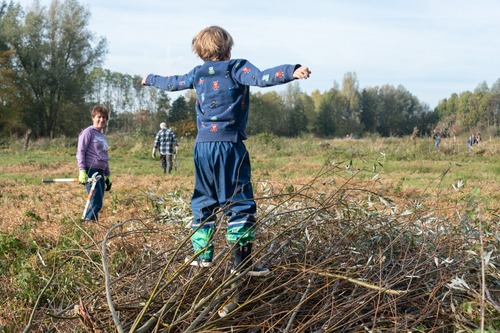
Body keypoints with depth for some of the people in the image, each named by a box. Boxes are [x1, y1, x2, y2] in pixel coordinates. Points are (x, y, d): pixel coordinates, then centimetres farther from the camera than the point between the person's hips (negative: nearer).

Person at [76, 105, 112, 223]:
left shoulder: (103, 136, 21)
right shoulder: (88, 132, -4)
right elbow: (80, 151, -10)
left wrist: (108, 176, 25)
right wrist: (82, 171, -18)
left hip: (100, 172, 8)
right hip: (90, 171, -8)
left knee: (98, 203, 7)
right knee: (96, 203, -14)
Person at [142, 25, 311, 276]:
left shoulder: (197, 74, 13)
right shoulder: (237, 68, -2)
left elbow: (172, 83, 29)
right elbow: (261, 77, -22)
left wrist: (150, 79, 49)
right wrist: (291, 72, -34)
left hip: (202, 145, 5)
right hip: (230, 145, -5)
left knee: (203, 200, 16)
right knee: (239, 202, -3)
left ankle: (202, 254, 19)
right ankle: (241, 262, -6)